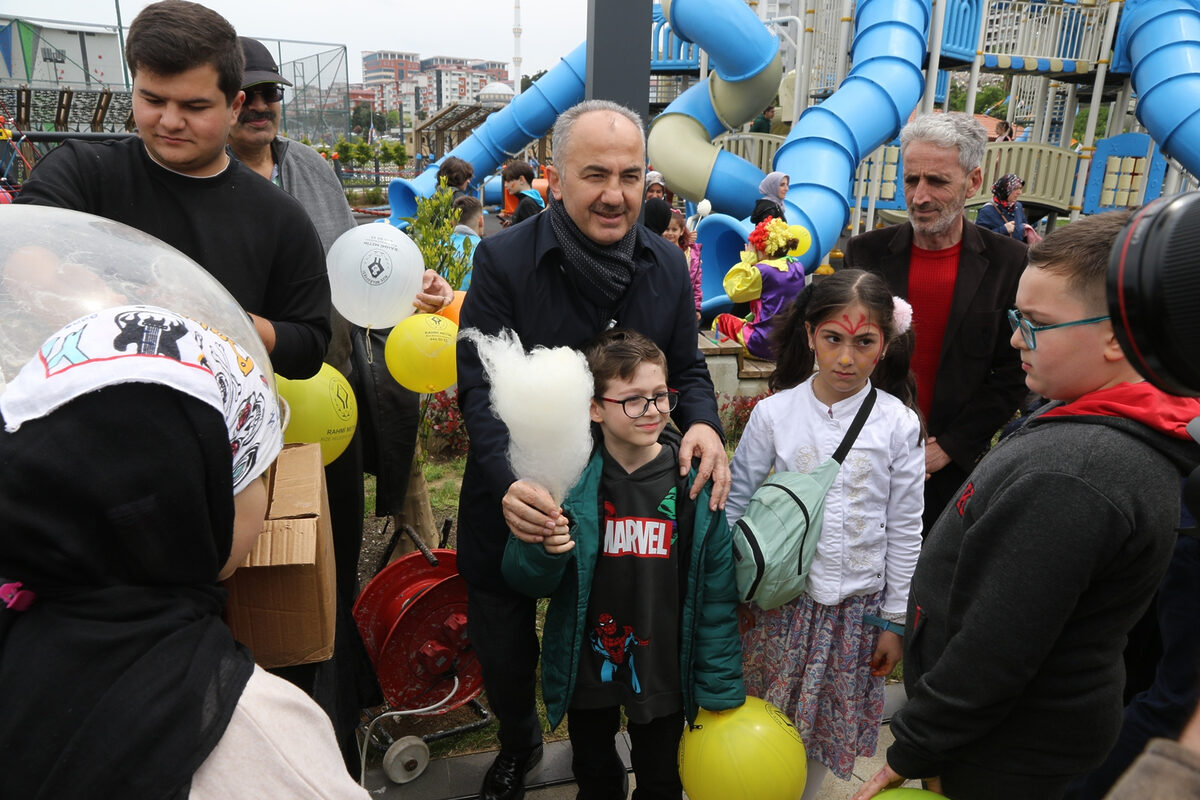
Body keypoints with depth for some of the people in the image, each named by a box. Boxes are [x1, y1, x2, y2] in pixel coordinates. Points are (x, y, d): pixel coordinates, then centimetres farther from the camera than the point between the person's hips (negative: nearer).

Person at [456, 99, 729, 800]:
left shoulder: (667, 264, -3)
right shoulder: (504, 259, -15)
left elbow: (687, 368, 5)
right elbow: (479, 385, -17)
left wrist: (704, 423, -18)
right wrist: (509, 480, -34)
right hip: (516, 501, -1)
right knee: (502, 649, 18)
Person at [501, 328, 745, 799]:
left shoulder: (695, 481, -14)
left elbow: (716, 592, -8)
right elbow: (523, 580, -8)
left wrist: (720, 690, -4)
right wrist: (542, 551, -31)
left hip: (663, 672, 0)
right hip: (585, 668, 1)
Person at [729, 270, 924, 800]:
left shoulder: (899, 423, -8)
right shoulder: (774, 413, -9)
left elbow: (905, 529, -1)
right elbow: (737, 503, 0)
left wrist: (895, 619, 2)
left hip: (858, 603, 1)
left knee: (829, 723, 16)